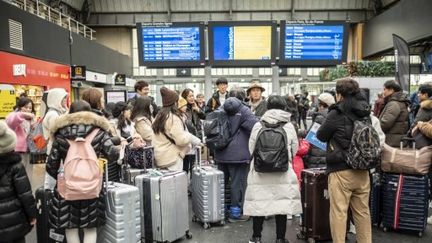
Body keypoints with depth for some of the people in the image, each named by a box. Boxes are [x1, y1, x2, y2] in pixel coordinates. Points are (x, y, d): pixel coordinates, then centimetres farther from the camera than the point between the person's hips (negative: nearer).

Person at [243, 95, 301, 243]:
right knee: (282, 204, 10)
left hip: (260, 172, 1)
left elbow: (251, 149, 3)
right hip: (283, 172, 0)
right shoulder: (289, 126, -3)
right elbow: (295, 149, 4)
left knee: (259, 203, 10)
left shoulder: (257, 126, -4)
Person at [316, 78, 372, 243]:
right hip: (363, 170, 7)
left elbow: (321, 136, 0)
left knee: (338, 212, 2)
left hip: (341, 170, -6)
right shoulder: (365, 112, 7)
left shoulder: (337, 113, -11)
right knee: (363, 212, 15)